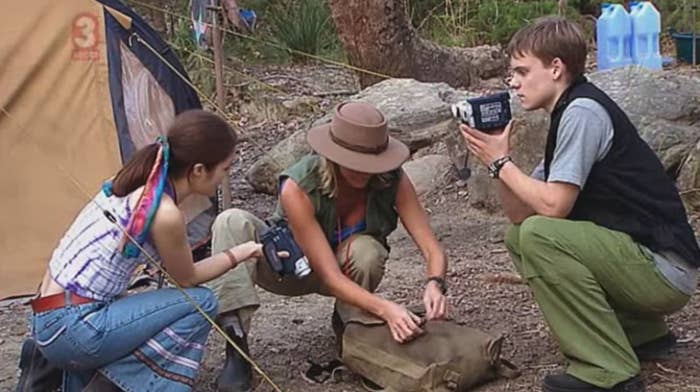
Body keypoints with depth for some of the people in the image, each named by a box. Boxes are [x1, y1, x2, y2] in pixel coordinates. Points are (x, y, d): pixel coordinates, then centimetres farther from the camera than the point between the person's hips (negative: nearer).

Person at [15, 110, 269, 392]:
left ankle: (52, 369, 15)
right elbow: (186, 278, 0)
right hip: (72, 327, -8)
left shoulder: (136, 183, 6)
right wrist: (241, 252, 10)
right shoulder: (165, 214, -19)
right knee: (201, 303, -6)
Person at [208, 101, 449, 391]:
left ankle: (348, 324, -3)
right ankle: (236, 347, -36)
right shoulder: (298, 188, -35)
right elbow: (330, 277, -38)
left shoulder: (392, 180, -25)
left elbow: (433, 249, -25)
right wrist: (385, 309, -52)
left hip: (350, 269, 2)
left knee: (366, 250, -35)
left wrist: (434, 284, -48)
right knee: (232, 222, -31)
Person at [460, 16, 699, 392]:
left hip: (665, 270, -10)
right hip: (637, 262, 10)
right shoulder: (568, 115, 14)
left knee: (539, 235, -24)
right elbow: (520, 213, 11)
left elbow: (553, 205, -22)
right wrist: (496, 157, -2)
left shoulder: (583, 111, -15)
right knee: (519, 235, 14)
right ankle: (641, 332, 16)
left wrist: (501, 161, -10)